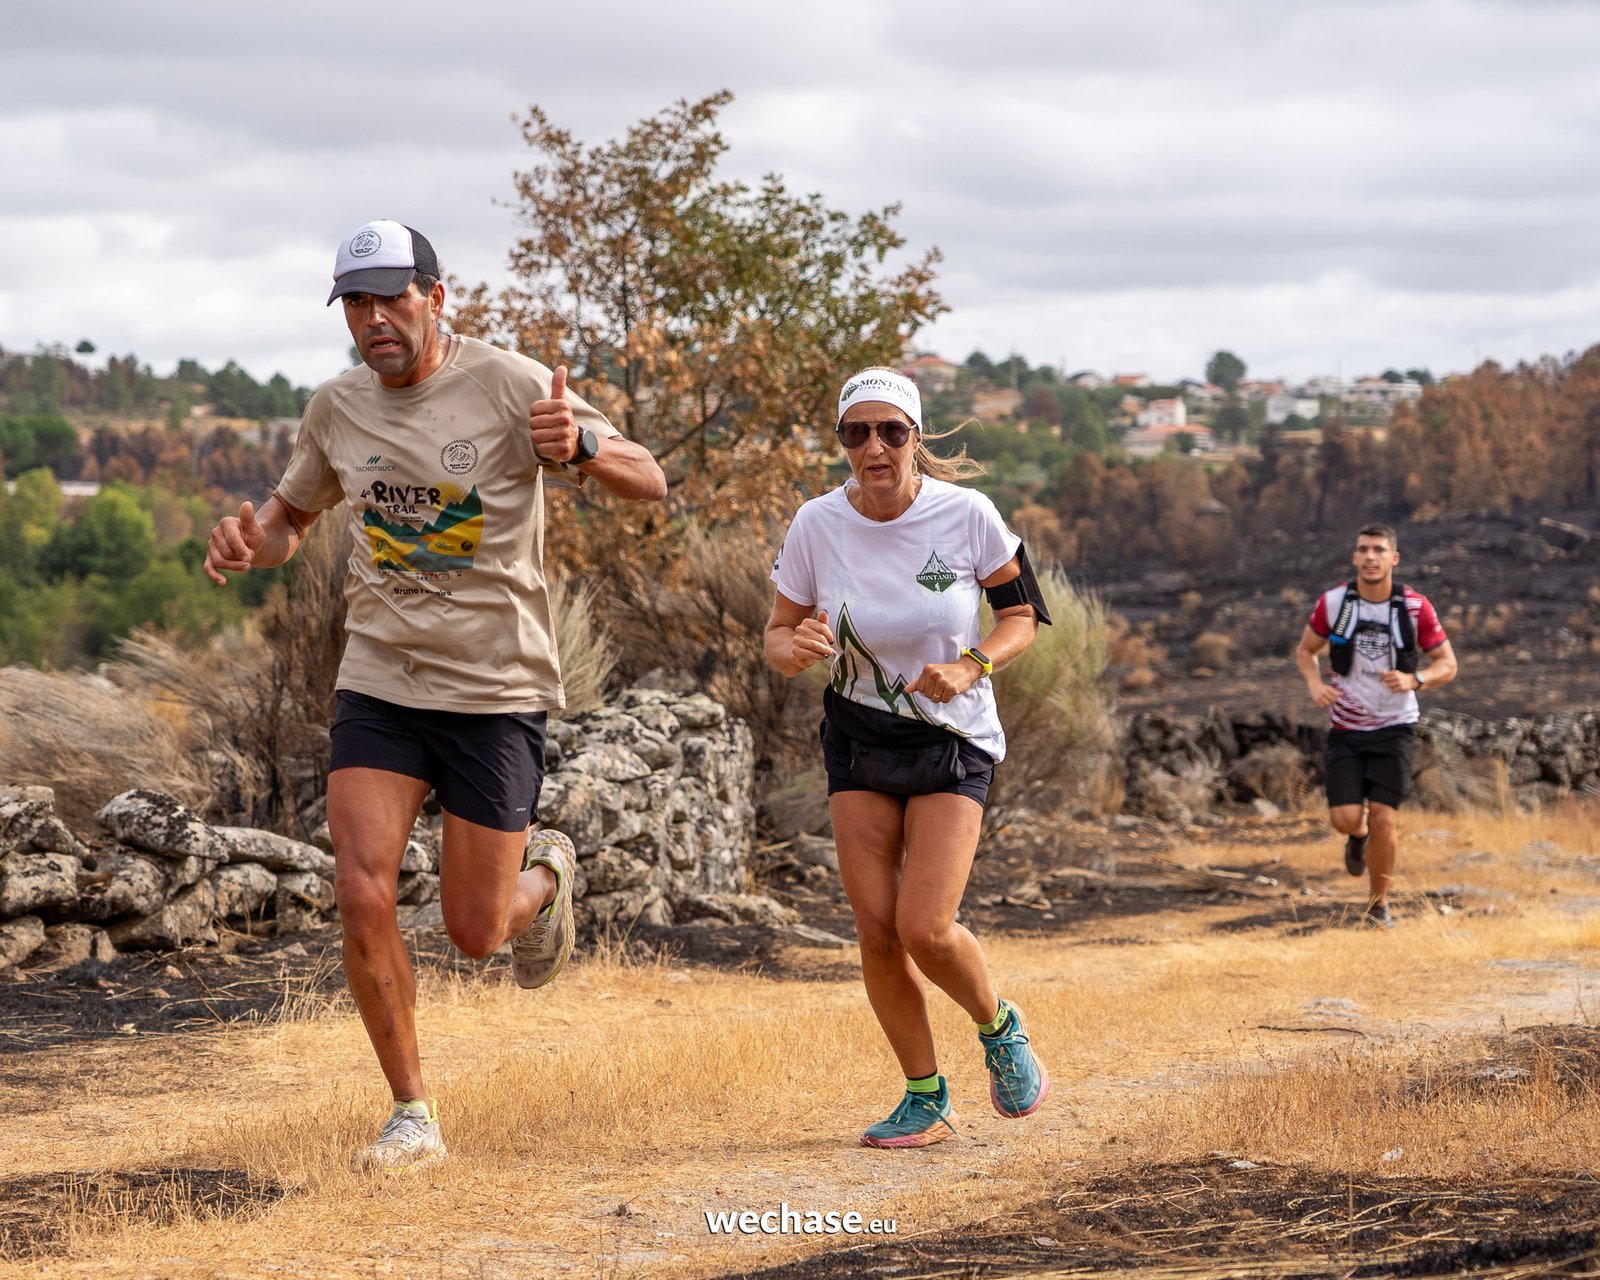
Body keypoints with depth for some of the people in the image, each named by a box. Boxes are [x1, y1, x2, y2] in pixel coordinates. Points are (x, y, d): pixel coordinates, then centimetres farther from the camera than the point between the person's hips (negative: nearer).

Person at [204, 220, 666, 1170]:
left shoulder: (507, 386, -11)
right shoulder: (337, 410, 3)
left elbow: (649, 482, -13)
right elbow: (292, 516, 20)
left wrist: (580, 446, -36)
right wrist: (250, 544, -4)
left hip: (498, 693, -3)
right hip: (380, 688, 3)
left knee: (475, 932, 1)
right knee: (361, 895, -13)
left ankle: (544, 874, 38)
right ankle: (414, 1116, 3)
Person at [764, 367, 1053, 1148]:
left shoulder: (965, 514, -16)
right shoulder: (817, 526, -11)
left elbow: (1022, 614, -2)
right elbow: (778, 637, -1)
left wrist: (971, 668, -20)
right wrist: (796, 648, -24)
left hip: (953, 741, -2)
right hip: (858, 740, 3)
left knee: (926, 930, -15)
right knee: (877, 931, -3)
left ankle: (1000, 1030, 17)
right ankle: (926, 1098, 15)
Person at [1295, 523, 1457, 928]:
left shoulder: (1415, 607, -8)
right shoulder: (1333, 602, -5)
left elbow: (1447, 664, -1)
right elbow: (1306, 650, 9)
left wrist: (1414, 679, -22)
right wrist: (1315, 684, -12)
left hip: (1394, 728, -1)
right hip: (1345, 729, 1)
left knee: (1382, 819, -9)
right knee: (1345, 819, -9)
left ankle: (1378, 903, 13)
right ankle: (1358, 835, 31)